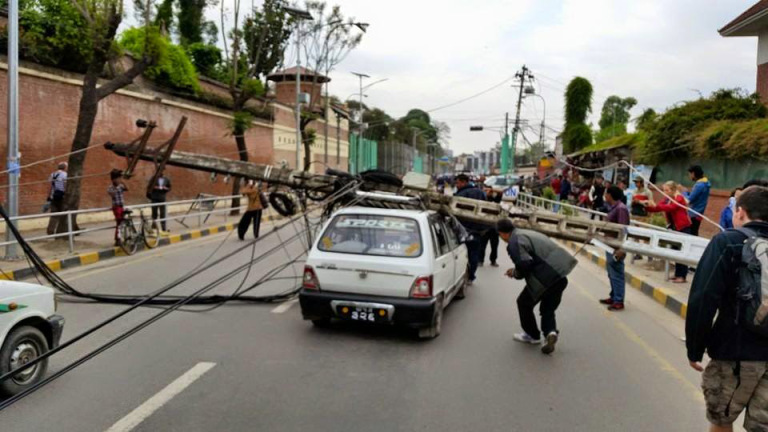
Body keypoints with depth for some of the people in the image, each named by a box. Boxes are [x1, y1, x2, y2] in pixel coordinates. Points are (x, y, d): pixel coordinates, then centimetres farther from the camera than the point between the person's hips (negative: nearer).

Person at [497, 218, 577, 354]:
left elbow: (524, 264, -19)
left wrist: (515, 273, 2)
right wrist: (517, 271, 23)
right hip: (560, 274, 9)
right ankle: (551, 331, -3)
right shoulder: (527, 234, 22)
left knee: (524, 303, 14)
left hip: (545, 278, -9)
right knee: (548, 308, 22)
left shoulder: (514, 242, -9)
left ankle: (532, 335, 27)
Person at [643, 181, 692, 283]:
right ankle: (678, 274, 18)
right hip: (675, 228, 8)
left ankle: (682, 276, -6)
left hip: (684, 227, -8)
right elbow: (657, 209, 2)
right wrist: (647, 206, -17)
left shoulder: (679, 198, -14)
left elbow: (670, 207, -30)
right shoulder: (667, 200, 8)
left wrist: (655, 205, -38)